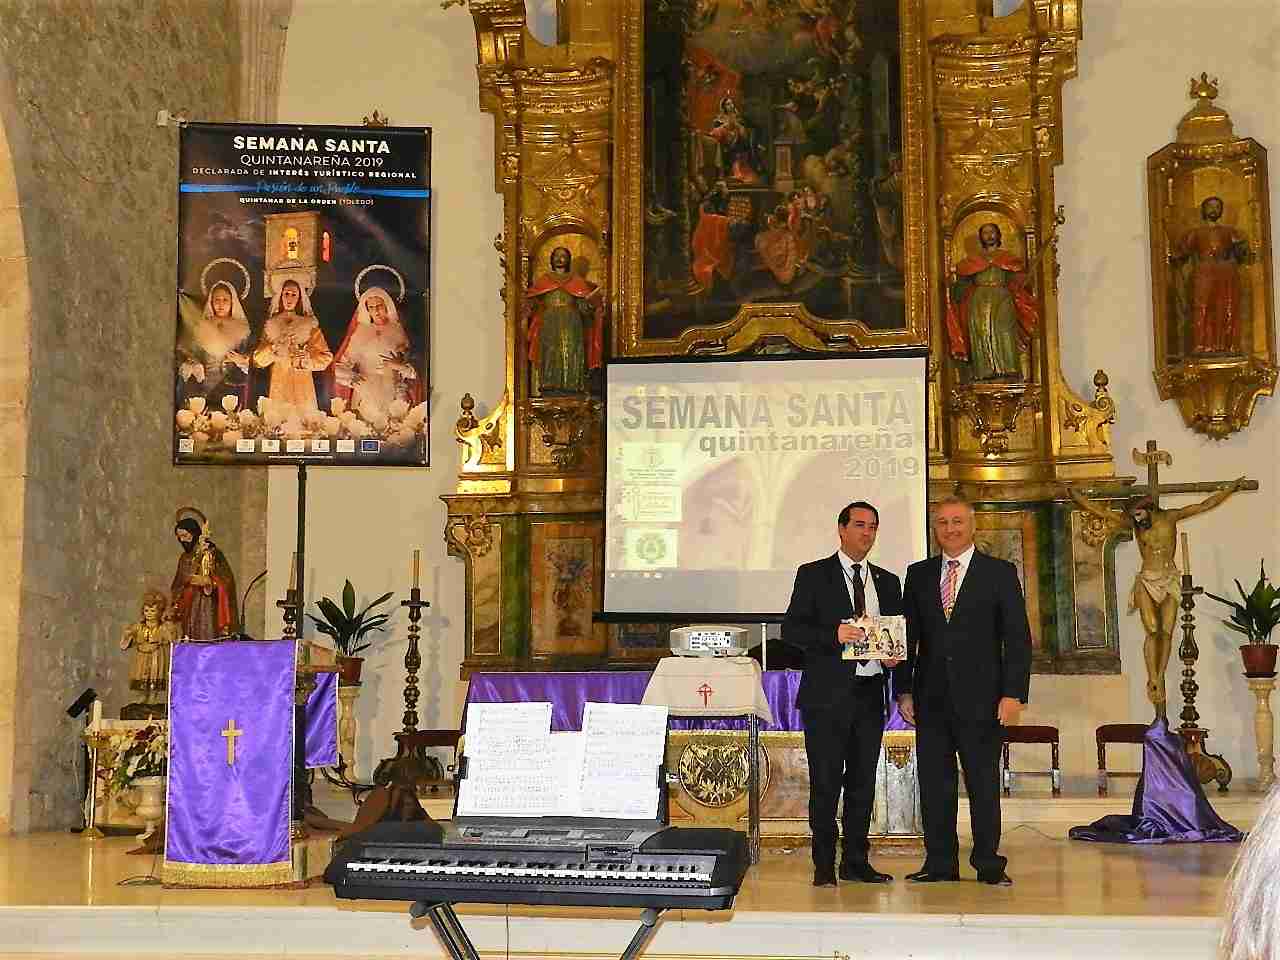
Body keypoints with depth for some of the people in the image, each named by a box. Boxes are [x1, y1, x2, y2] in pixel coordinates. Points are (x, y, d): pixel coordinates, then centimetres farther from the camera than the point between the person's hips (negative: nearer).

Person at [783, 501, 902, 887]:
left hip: (870, 693, 5)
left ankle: (856, 861, 17)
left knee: (863, 780, 8)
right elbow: (791, 629, -5)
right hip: (828, 694, -5)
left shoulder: (888, 581, 16)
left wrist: (895, 654, -2)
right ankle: (824, 865, 5)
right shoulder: (813, 575, 2)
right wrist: (834, 635, -20)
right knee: (826, 781, -3)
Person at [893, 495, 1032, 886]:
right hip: (931, 698, 3)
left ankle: (988, 864, 11)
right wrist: (904, 690, 4)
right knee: (934, 781, 5)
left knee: (984, 783, 2)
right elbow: (906, 636, 12)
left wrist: (1014, 693, -9)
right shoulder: (918, 574, 11)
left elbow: (1018, 637, -1)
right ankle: (940, 862, 14)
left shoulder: (1000, 573, 2)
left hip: (980, 696, -3)